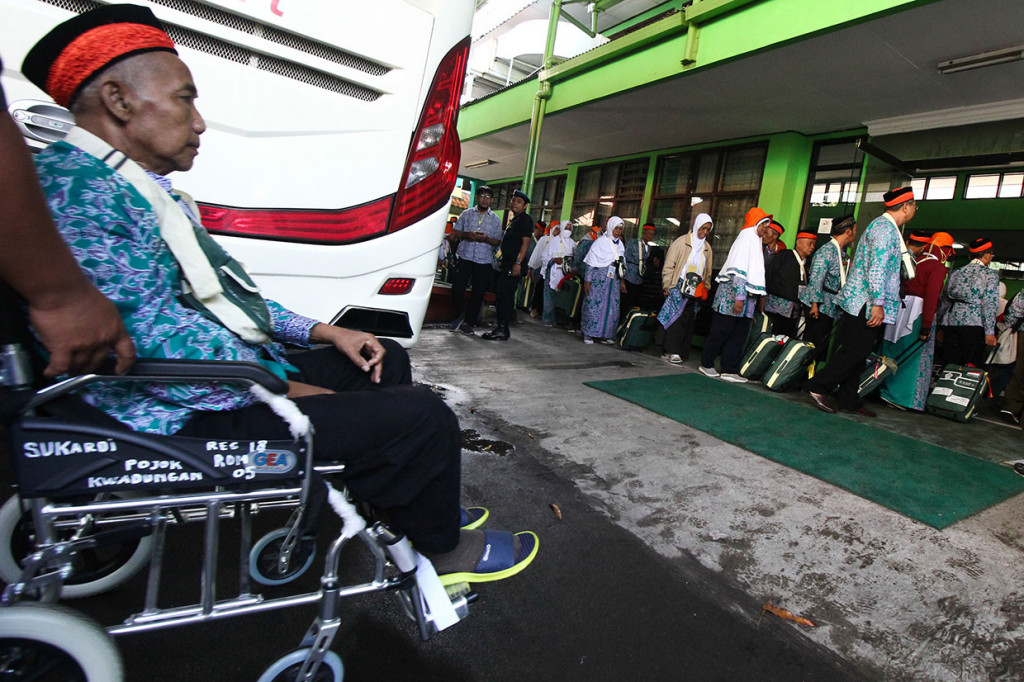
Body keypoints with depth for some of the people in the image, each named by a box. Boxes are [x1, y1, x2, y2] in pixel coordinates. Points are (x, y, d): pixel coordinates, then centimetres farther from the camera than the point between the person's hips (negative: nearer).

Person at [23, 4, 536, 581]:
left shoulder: (154, 194, 17)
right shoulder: (72, 187, -17)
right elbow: (156, 347, -24)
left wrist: (322, 332, 7)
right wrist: (288, 391, -16)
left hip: (241, 371, 11)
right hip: (185, 416, -11)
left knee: (387, 360, 18)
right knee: (422, 416, -18)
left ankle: (421, 506, 26)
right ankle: (444, 549, 11)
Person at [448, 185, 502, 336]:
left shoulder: (496, 219, 10)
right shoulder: (466, 214, 10)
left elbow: (498, 241, 7)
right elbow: (455, 233, 9)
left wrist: (486, 239, -13)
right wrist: (467, 235, -11)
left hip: (484, 261, 0)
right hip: (465, 257, 0)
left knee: (478, 293, 0)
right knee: (457, 288, -5)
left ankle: (468, 323, 12)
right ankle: (458, 317, 18)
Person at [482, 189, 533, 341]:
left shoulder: (525, 220, -6)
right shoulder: (514, 220, 23)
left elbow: (526, 242, -15)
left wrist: (518, 263, -23)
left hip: (514, 265, -10)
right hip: (507, 264, 10)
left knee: (504, 295, -12)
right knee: (501, 295, 11)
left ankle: (502, 330, -9)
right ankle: (501, 327, 18)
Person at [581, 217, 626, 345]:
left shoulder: (620, 244, 14)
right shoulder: (601, 241, -3)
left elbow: (621, 265, 18)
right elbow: (591, 262, -7)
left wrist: (621, 281, 13)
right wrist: (587, 280, -13)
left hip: (613, 280, 6)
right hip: (599, 278, -6)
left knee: (612, 306, 4)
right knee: (594, 305, -6)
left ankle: (604, 334, 12)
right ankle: (588, 334, 2)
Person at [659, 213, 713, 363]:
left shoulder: (707, 248, 16)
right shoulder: (682, 242, 1)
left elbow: (708, 272, 23)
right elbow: (669, 265, -3)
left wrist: (706, 289, 15)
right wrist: (667, 285, -9)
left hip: (695, 290, 5)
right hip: (679, 286, -5)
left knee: (688, 320, 2)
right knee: (676, 317, -11)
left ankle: (682, 352, 6)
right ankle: (672, 351, -10)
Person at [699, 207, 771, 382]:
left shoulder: (756, 242, 20)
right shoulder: (745, 240, -9)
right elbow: (738, 271, -18)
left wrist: (755, 298, 18)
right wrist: (739, 297, -24)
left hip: (746, 298, 9)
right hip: (731, 295, -9)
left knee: (739, 334, 6)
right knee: (721, 332, -2)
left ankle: (729, 370, 9)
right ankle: (706, 364, 10)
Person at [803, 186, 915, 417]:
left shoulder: (884, 227, 23)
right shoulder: (885, 228, -11)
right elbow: (876, 268, -20)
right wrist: (878, 303, -23)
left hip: (859, 303, 10)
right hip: (865, 303, -10)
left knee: (856, 352, 10)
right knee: (855, 351, -10)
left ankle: (849, 400, 14)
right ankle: (817, 387, -6)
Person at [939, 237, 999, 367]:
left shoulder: (956, 273, 15)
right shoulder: (990, 274, 0)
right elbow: (989, 305, -7)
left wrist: (942, 328, 21)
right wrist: (990, 332, -7)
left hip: (950, 323, 4)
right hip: (974, 324, -4)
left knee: (950, 365, 6)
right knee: (971, 366, -1)